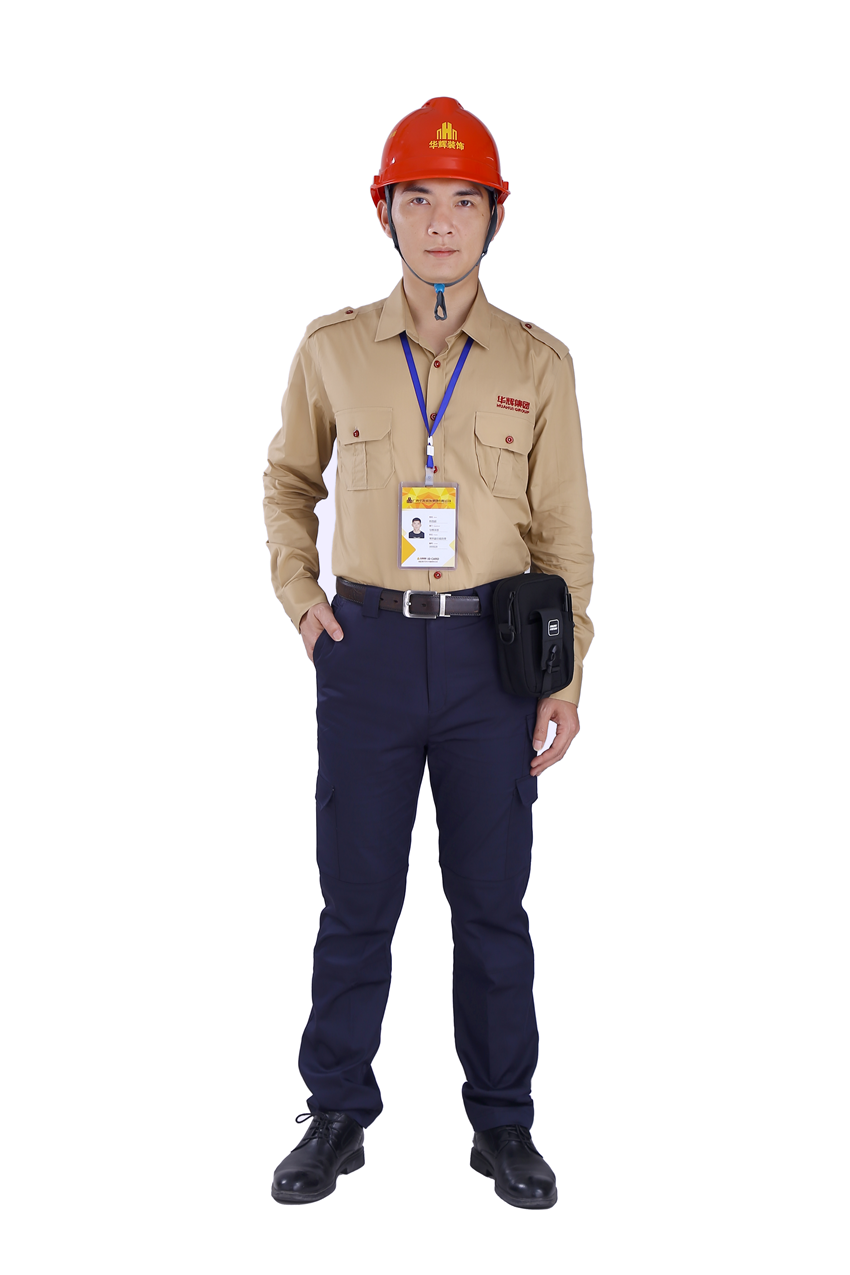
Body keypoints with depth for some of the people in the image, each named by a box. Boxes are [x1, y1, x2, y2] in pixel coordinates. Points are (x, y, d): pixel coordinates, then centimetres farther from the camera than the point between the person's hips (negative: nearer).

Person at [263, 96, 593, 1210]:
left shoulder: (538, 362, 2)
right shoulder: (333, 350, 4)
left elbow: (564, 530, 4)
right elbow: (289, 479, 18)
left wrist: (564, 679, -1)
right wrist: (299, 596, 4)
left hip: (493, 652, 0)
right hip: (367, 648, 0)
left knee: (492, 899, 8)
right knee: (356, 897, 7)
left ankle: (503, 1124, 23)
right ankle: (338, 1116, 24)